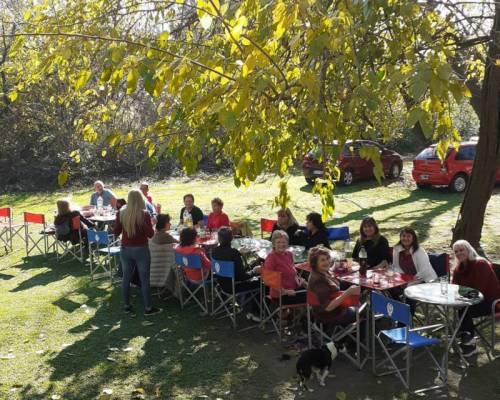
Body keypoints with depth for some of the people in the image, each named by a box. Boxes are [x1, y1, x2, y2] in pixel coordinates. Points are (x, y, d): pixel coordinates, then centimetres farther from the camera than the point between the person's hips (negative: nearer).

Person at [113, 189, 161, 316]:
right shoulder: (144, 214, -14)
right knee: (144, 279, 4)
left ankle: (127, 306, 22)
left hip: (125, 250, 4)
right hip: (141, 250, -4)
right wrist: (150, 223, 6)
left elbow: (116, 232, 2)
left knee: (126, 277, 14)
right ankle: (148, 308, 9)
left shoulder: (121, 213, -4)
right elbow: (150, 234, -10)